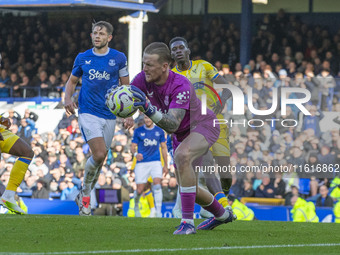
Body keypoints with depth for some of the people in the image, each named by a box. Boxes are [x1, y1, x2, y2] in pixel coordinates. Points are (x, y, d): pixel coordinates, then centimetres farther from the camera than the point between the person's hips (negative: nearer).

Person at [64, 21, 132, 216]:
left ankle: (84, 197, 27)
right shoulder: (82, 58, 3)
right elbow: (72, 81, 16)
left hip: (109, 115, 2)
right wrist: (68, 98, -5)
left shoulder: (119, 58, 2)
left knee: (100, 159, 8)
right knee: (99, 154, -20)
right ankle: (86, 192, 1)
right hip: (88, 112, -2)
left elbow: (126, 86, 9)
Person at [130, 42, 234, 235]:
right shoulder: (143, 79, -17)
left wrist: (149, 109, -58)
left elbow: (172, 125, -43)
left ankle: (188, 221, -36)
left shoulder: (181, 86, -35)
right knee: (188, 187, 12)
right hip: (181, 135, 8)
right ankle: (222, 214, 43)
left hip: (203, 125, -8)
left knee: (182, 155, -38)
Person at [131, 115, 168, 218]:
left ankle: (158, 212, -20)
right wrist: (135, 154, -22)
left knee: (157, 185, -20)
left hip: (155, 162, 0)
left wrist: (165, 165, 12)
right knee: (140, 191, -2)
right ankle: (136, 204, 31)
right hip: (142, 163, 0)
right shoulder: (138, 131, 3)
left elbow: (163, 148, 14)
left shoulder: (159, 131, 7)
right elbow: (133, 147, 2)